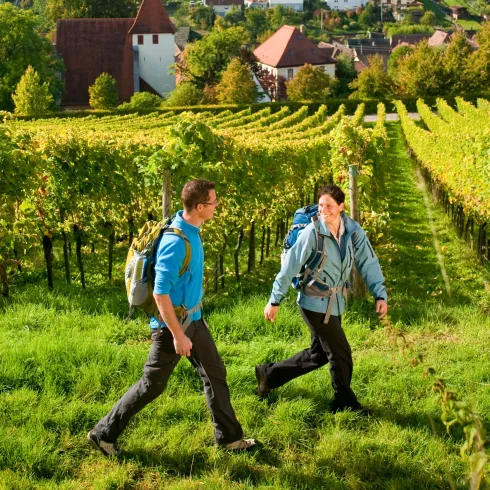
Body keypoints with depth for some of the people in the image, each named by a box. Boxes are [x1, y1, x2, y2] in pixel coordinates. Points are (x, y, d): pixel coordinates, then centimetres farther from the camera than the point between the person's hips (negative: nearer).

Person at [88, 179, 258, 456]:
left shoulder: (192, 231, 1)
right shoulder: (175, 242, -28)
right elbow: (160, 292, -28)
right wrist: (178, 335, -25)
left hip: (194, 319, 9)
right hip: (174, 324, -9)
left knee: (215, 374, 14)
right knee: (152, 385, 4)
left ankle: (229, 436, 26)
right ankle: (104, 434, 18)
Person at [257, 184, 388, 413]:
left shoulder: (353, 230, -5)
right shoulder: (312, 232, -19)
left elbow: (368, 263, 0)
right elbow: (290, 266, -14)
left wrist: (380, 295, -8)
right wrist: (274, 301, -10)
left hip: (335, 302, 7)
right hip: (315, 303, -7)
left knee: (319, 354, 18)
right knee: (341, 354, 0)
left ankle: (269, 374, 31)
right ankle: (345, 403, 21)